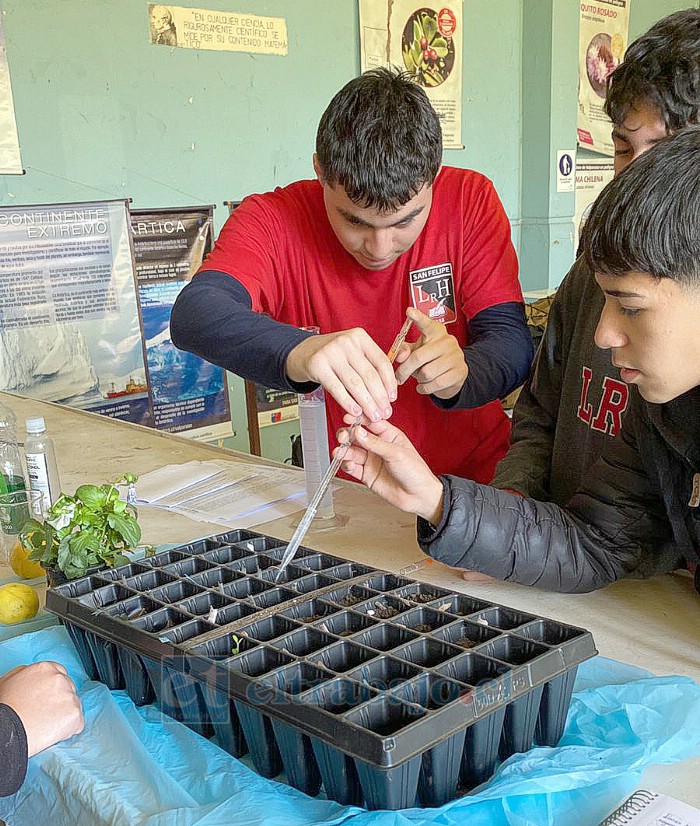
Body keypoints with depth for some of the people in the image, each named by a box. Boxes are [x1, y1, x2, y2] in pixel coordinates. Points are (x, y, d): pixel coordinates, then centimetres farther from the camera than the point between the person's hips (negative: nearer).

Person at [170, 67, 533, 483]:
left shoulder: (470, 200, -7)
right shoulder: (273, 219, -12)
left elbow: (514, 343, -10)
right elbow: (194, 314, -29)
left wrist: (460, 373, -33)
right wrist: (297, 354, -48)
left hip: (475, 477, 1)